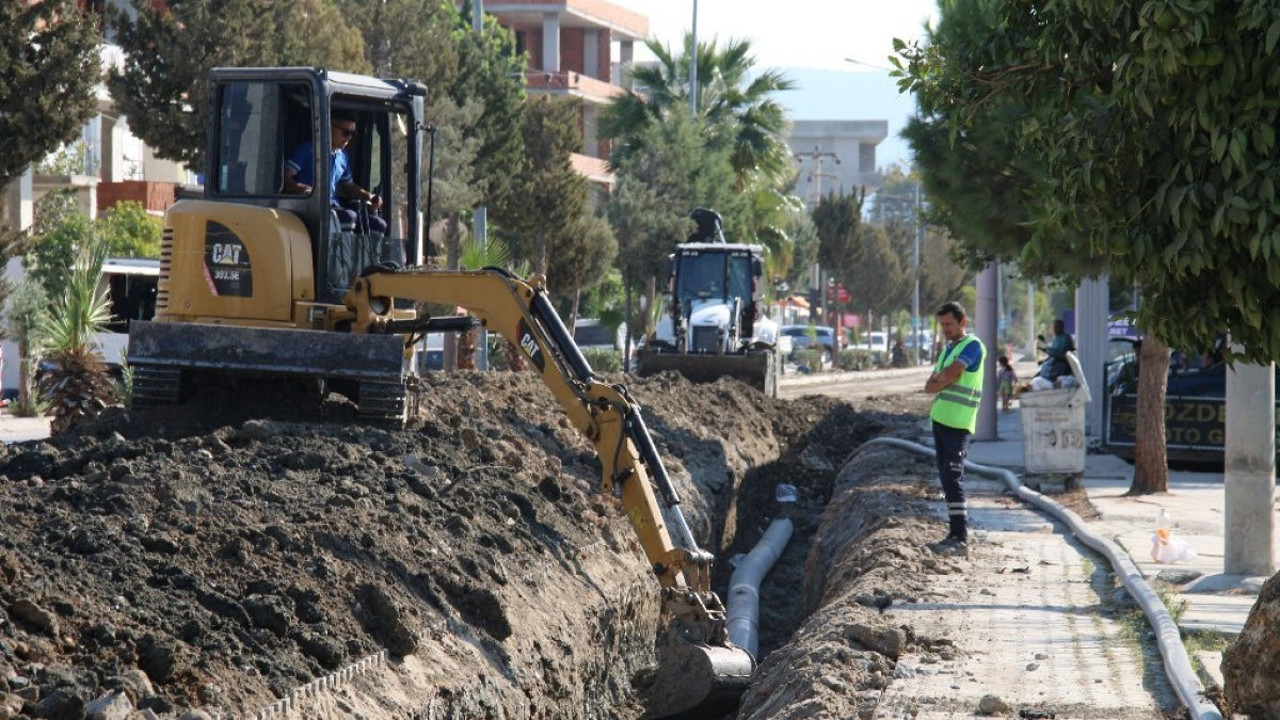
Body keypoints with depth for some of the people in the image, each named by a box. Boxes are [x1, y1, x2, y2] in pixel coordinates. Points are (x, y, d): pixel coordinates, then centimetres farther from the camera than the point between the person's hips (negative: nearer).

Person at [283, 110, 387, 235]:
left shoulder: (343, 157, 20)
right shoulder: (308, 149, -2)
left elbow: (348, 186, 33)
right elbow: (285, 178, -7)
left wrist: (368, 196, 14)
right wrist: (301, 189, -27)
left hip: (333, 207, 8)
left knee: (378, 224, -9)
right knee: (348, 216, -34)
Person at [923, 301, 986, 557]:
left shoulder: (972, 346, -7)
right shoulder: (948, 349, 20)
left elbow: (949, 376, -17)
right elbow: (929, 386, 12)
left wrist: (937, 380, 2)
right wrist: (944, 378, -7)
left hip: (958, 422, -9)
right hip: (941, 419, 9)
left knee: (952, 478, -14)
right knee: (946, 478, 9)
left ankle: (960, 538, -16)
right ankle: (956, 533, 13)